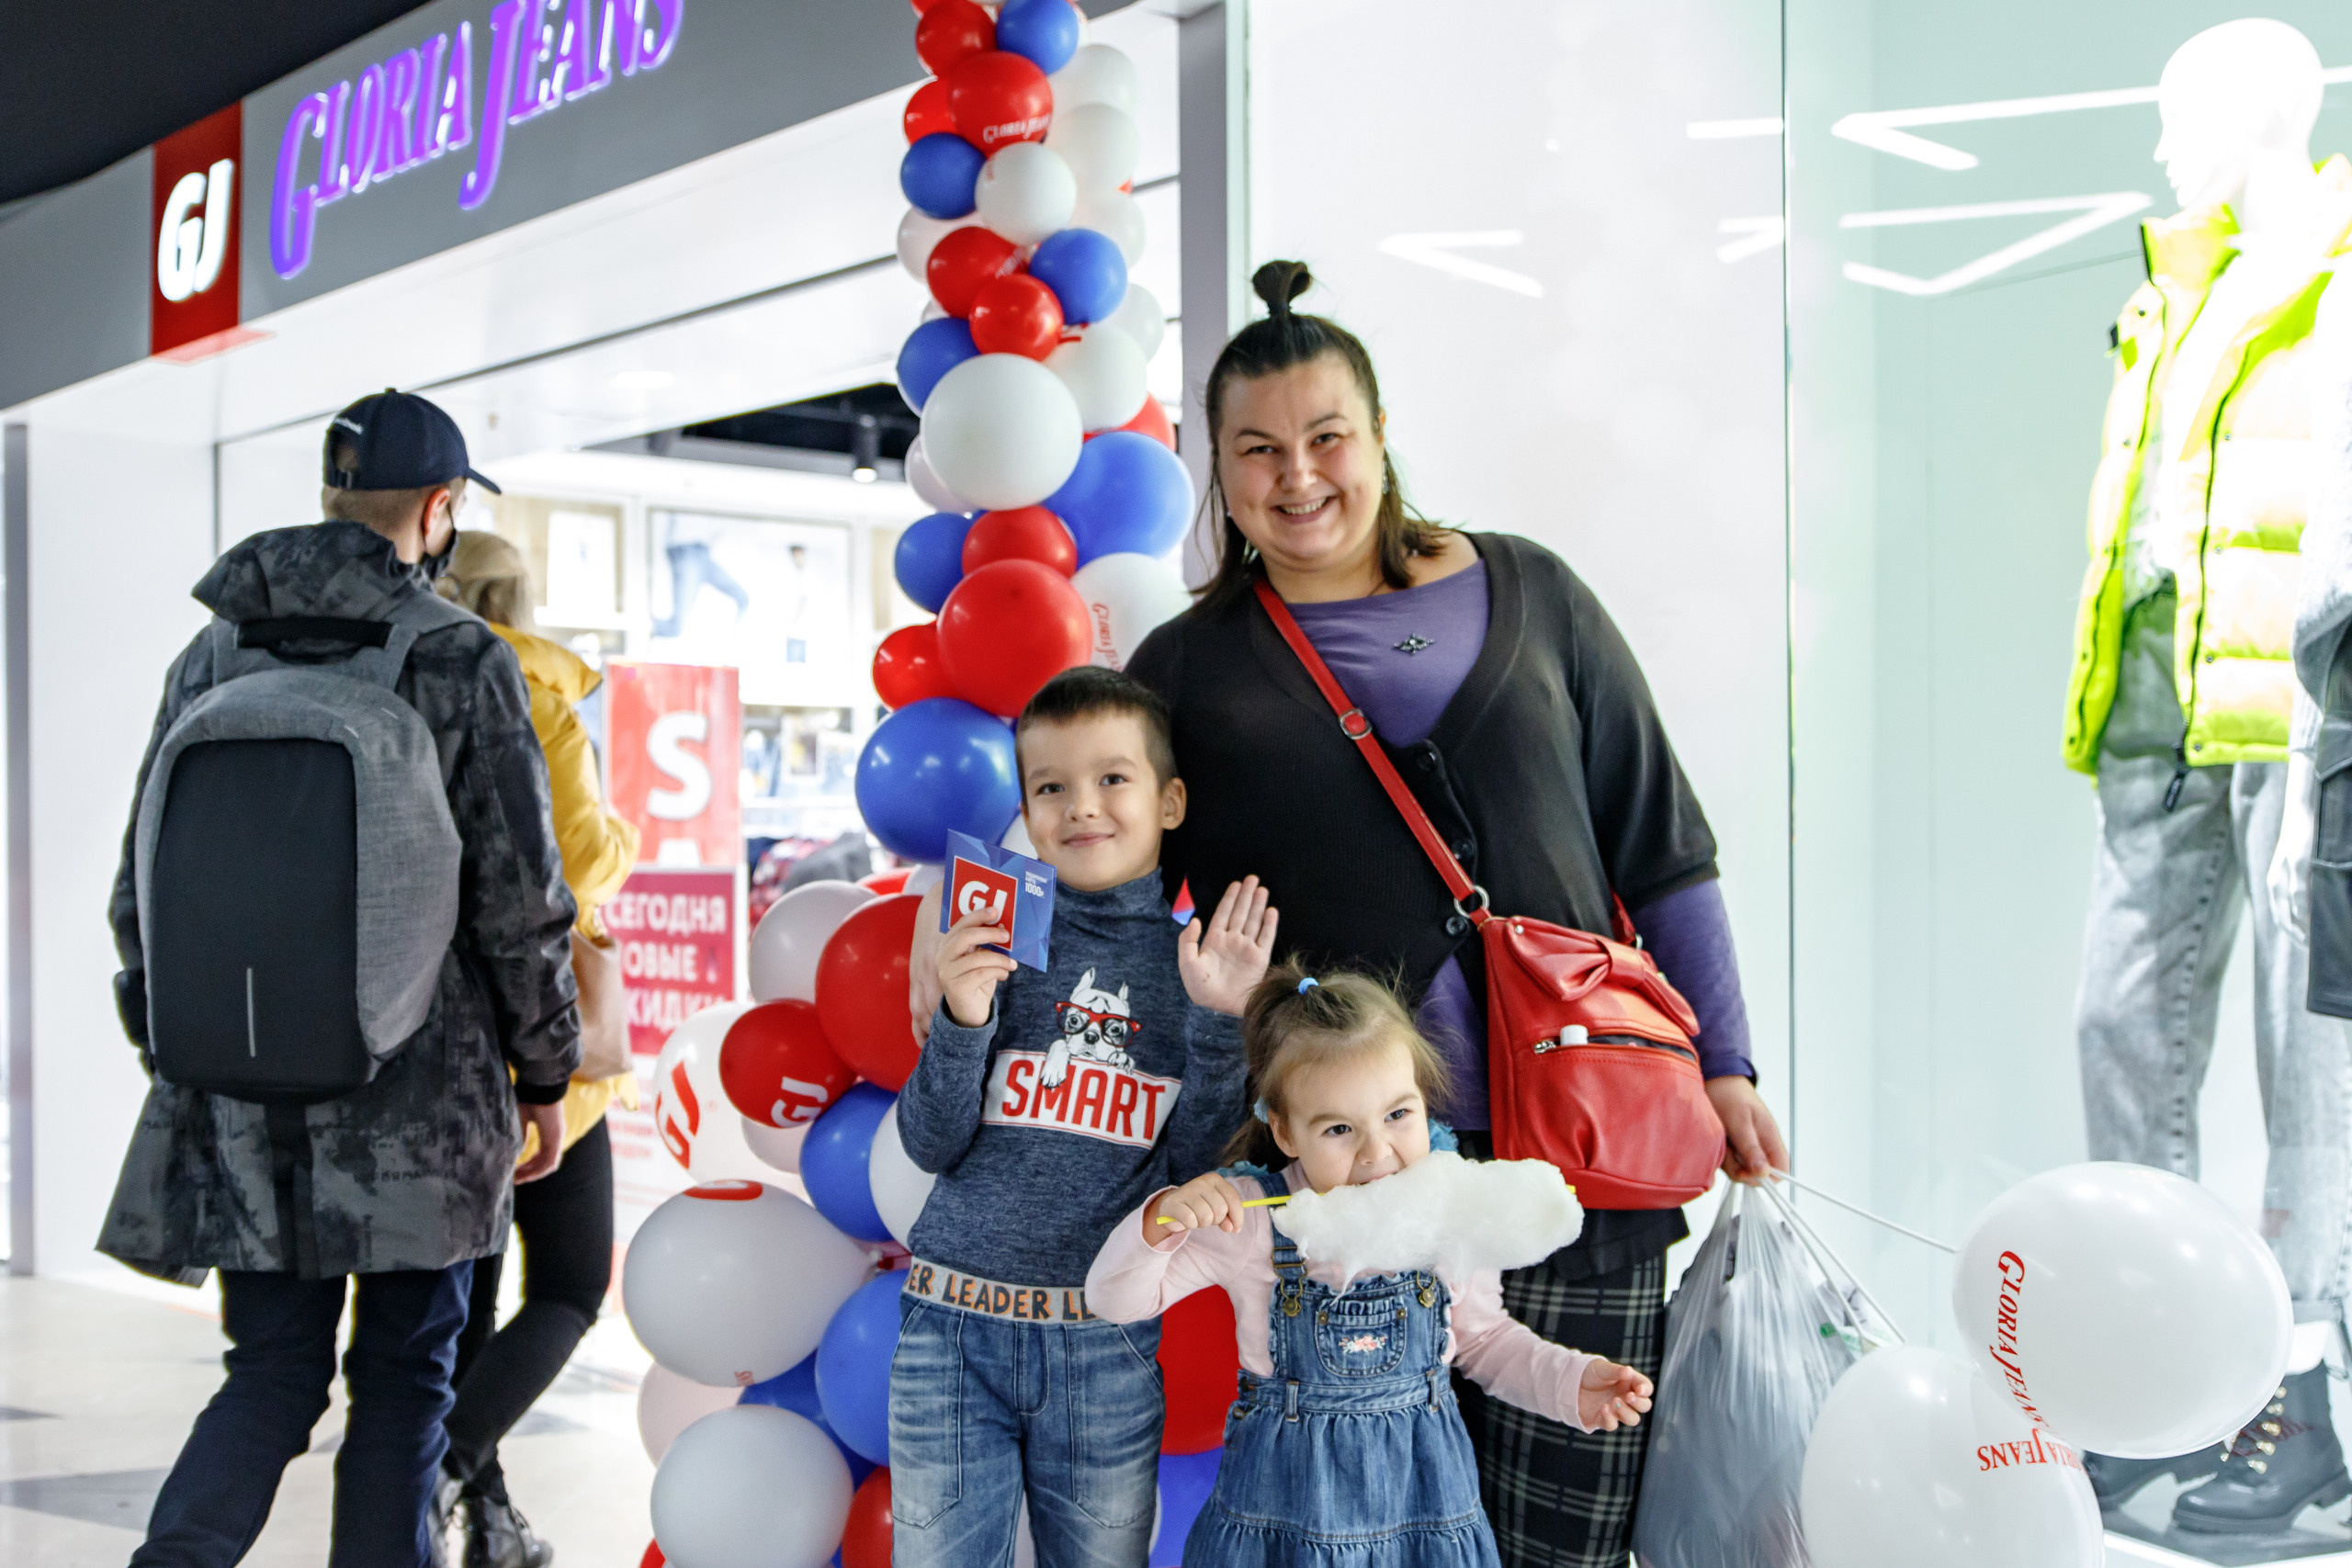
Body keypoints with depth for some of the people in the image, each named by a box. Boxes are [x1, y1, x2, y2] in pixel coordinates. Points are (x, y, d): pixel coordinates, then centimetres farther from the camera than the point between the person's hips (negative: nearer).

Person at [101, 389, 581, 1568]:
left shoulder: (212, 656, 7)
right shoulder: (464, 663, -7)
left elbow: (145, 884, 10)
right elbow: (521, 899, -7)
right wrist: (545, 1072, 4)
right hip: (418, 1097, -4)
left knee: (273, 1374, 14)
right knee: (402, 1380, 10)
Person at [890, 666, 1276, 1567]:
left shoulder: (1204, 958, 2)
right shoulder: (996, 940, 0)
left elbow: (1197, 1164, -2)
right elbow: (930, 1145, -1)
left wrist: (1217, 1020, -13)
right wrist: (963, 1020, -17)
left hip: (1106, 1349, 0)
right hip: (953, 1330, 0)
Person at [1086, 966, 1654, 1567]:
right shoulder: (1246, 1218, -15)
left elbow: (1483, 1336, 9)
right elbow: (1115, 1299, -9)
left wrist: (1572, 1383, -6)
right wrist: (1159, 1223, -27)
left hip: (1421, 1488, 1)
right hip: (1287, 1496, -1)